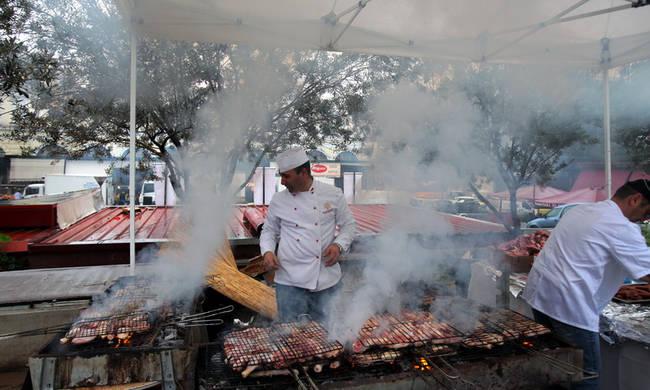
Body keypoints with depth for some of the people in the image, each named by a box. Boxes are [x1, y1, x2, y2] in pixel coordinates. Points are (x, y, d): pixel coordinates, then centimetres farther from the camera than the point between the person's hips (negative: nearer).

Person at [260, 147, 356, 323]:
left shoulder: (333, 194, 0)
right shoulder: (279, 200, 4)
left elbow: (348, 224, 8)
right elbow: (269, 230, 14)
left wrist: (339, 245, -9)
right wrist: (267, 251, -4)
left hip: (326, 278, 0)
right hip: (289, 279, 1)